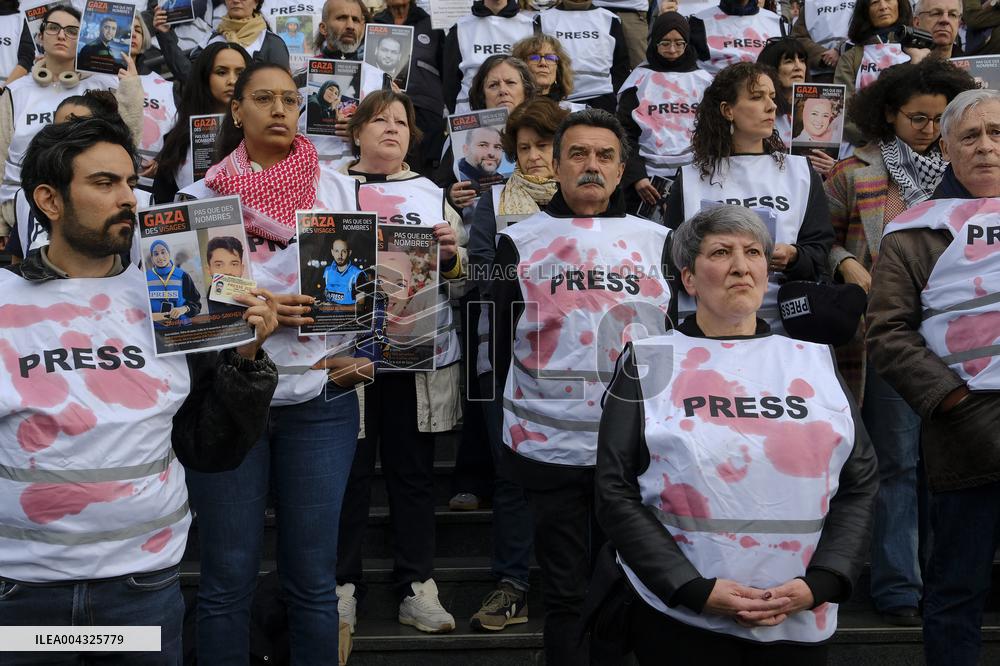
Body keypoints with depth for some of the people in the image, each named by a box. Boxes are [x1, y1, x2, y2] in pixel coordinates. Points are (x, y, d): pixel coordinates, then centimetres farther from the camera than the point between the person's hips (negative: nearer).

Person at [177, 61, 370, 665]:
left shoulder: (337, 188, 6)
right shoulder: (203, 195, 4)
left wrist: (363, 352, -6)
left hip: (321, 398, 1)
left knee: (313, 578, 6)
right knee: (228, 577, 6)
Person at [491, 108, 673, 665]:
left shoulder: (658, 241, 7)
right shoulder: (521, 242, 3)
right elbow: (501, 342, 8)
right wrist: (510, 424, 7)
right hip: (549, 445, -1)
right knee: (566, 592, 8)